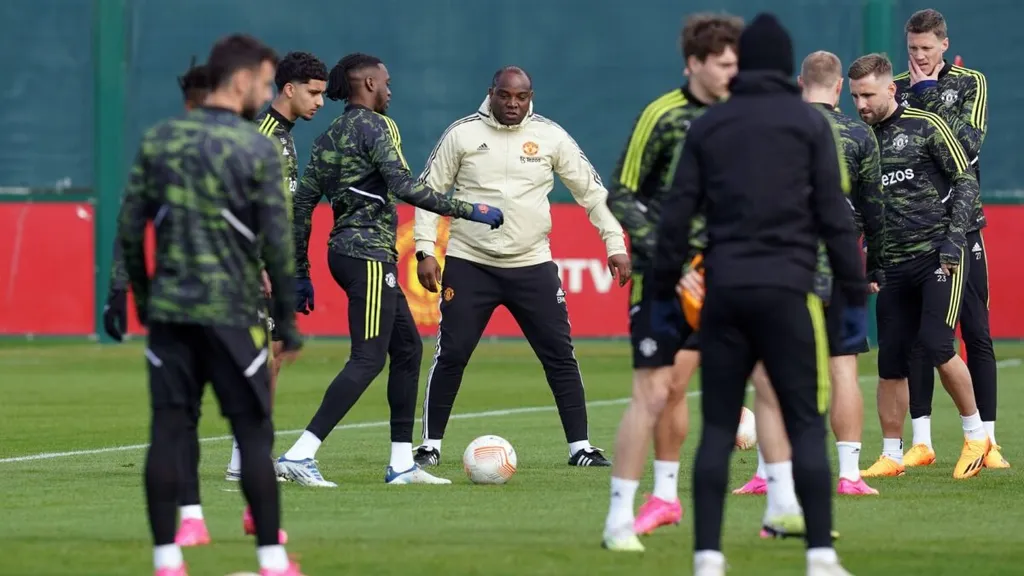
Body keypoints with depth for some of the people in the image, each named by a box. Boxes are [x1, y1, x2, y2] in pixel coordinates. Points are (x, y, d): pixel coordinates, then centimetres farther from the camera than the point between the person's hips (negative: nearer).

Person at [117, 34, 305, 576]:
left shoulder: (158, 139, 5)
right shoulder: (256, 149, -7)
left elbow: (130, 228, 6)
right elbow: (277, 243, -7)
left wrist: (142, 297, 18)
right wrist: (287, 321, 0)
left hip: (169, 308, 4)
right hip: (231, 311, -4)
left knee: (168, 431, 4)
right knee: (253, 434, 3)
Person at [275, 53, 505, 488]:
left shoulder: (329, 137, 16)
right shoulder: (375, 126, -8)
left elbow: (302, 203, 15)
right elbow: (405, 187, -20)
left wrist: (301, 273, 19)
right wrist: (471, 211, -16)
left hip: (344, 250, 9)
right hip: (370, 252, -9)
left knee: (408, 348, 15)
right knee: (368, 359, -11)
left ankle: (402, 463, 14)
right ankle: (300, 455, -19)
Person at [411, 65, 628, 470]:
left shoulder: (550, 137, 1)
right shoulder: (462, 134, -2)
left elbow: (591, 191, 6)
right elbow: (429, 191, 3)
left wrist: (614, 244, 0)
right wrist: (424, 251, -6)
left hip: (532, 266, 1)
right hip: (469, 265, -1)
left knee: (560, 354, -1)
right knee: (451, 355, -3)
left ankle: (580, 447, 7)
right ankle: (430, 445, 9)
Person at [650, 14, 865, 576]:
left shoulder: (708, 126, 10)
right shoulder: (808, 123, 3)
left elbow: (676, 216, 7)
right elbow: (835, 218, -1)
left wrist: (663, 293, 14)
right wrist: (855, 297, 3)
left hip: (723, 292, 2)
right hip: (786, 291, -2)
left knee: (718, 427, 5)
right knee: (807, 424, 0)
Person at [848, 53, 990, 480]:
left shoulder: (926, 127, -4)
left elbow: (966, 182, -4)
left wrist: (953, 241, -13)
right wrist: (866, 264, 9)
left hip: (937, 256, -5)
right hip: (894, 265, 5)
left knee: (937, 345, -16)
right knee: (890, 361, 3)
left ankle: (976, 434, 2)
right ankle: (891, 456, 11)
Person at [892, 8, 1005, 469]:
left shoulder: (970, 83, 3)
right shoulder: (895, 88, 7)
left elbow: (970, 142, -12)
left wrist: (930, 97, -13)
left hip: (961, 227, -1)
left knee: (976, 335, 0)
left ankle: (986, 439, 4)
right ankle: (921, 441, 5)